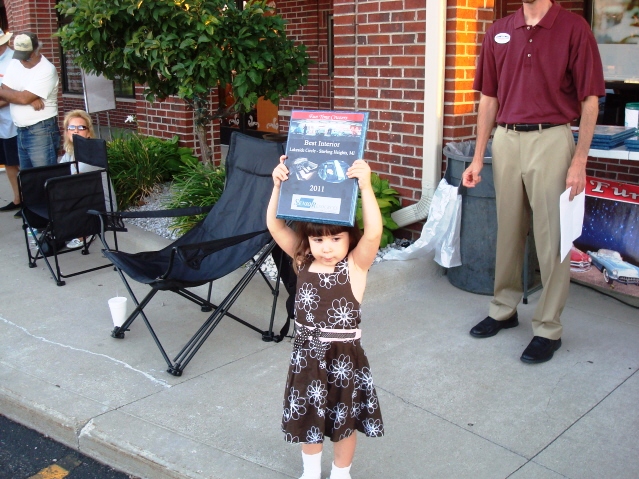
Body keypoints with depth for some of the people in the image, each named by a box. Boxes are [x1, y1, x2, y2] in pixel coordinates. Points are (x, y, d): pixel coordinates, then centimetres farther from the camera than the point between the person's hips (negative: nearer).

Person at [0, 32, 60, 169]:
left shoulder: (47, 70, -13)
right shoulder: (14, 65, 10)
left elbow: (23, 98, -18)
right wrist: (30, 100, -14)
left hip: (41, 131, -7)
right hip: (21, 131, 7)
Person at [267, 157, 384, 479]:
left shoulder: (356, 265, -15)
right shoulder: (303, 260, -5)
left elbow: (373, 233, -33)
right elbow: (275, 226, -13)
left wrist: (365, 187, -42)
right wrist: (279, 185, -25)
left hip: (344, 356, -3)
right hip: (306, 354, 3)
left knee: (345, 420, 17)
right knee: (307, 417, 21)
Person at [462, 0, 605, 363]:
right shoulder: (499, 32, 9)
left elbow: (589, 100, -4)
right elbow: (489, 99, 11)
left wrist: (580, 160, -10)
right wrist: (478, 158, 7)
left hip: (551, 141, -4)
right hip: (506, 141, 4)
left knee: (551, 238, 1)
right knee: (508, 232, 13)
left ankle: (549, 328, 13)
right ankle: (504, 309, 29)